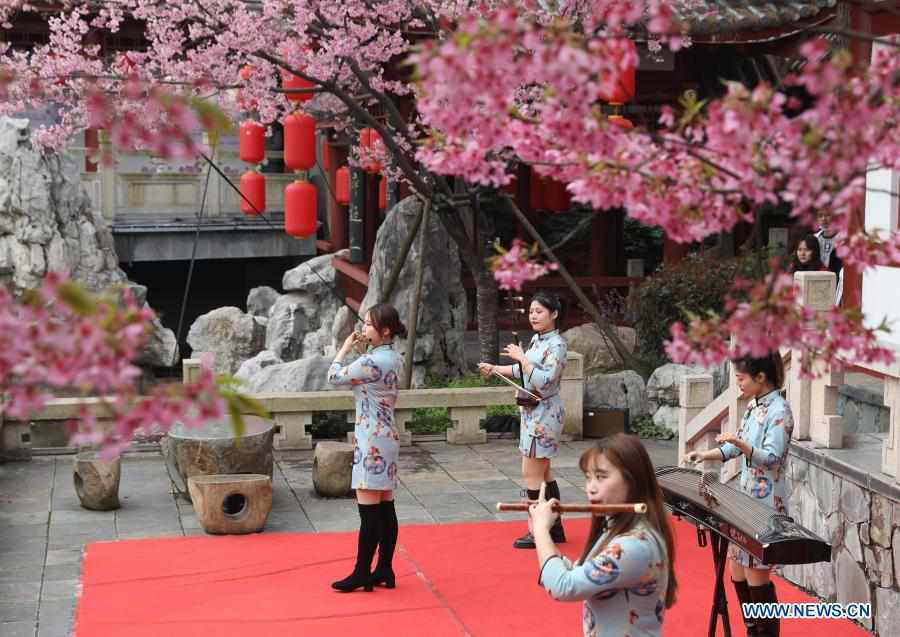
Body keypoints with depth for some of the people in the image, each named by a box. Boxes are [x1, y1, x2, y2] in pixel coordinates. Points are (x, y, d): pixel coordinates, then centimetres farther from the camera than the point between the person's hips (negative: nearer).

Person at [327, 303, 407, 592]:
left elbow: (334, 376, -9)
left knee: (369, 511, -4)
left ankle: (361, 573, 1)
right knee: (385, 509, 11)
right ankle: (384, 570, 16)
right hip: (387, 438, 10)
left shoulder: (371, 361, -19)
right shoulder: (393, 358, 9)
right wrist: (360, 352, 9)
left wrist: (346, 348, 3)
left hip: (372, 441, -9)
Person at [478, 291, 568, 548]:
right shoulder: (537, 339, 9)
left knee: (531, 473, -4)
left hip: (543, 414, -9)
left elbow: (543, 381, -27)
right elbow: (524, 371, 23)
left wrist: (521, 357, -23)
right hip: (533, 412, 9)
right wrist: (494, 368, 22)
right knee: (543, 472, 16)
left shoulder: (557, 345, -18)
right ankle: (555, 527, 26)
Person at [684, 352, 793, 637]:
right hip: (746, 500, 9)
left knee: (756, 574, -4)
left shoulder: (779, 411, -16)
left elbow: (772, 458, -23)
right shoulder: (754, 405, 10)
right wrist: (705, 455, 6)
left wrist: (742, 444, -38)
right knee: (738, 571, 14)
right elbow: (735, 448, 18)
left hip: (766, 505, -9)